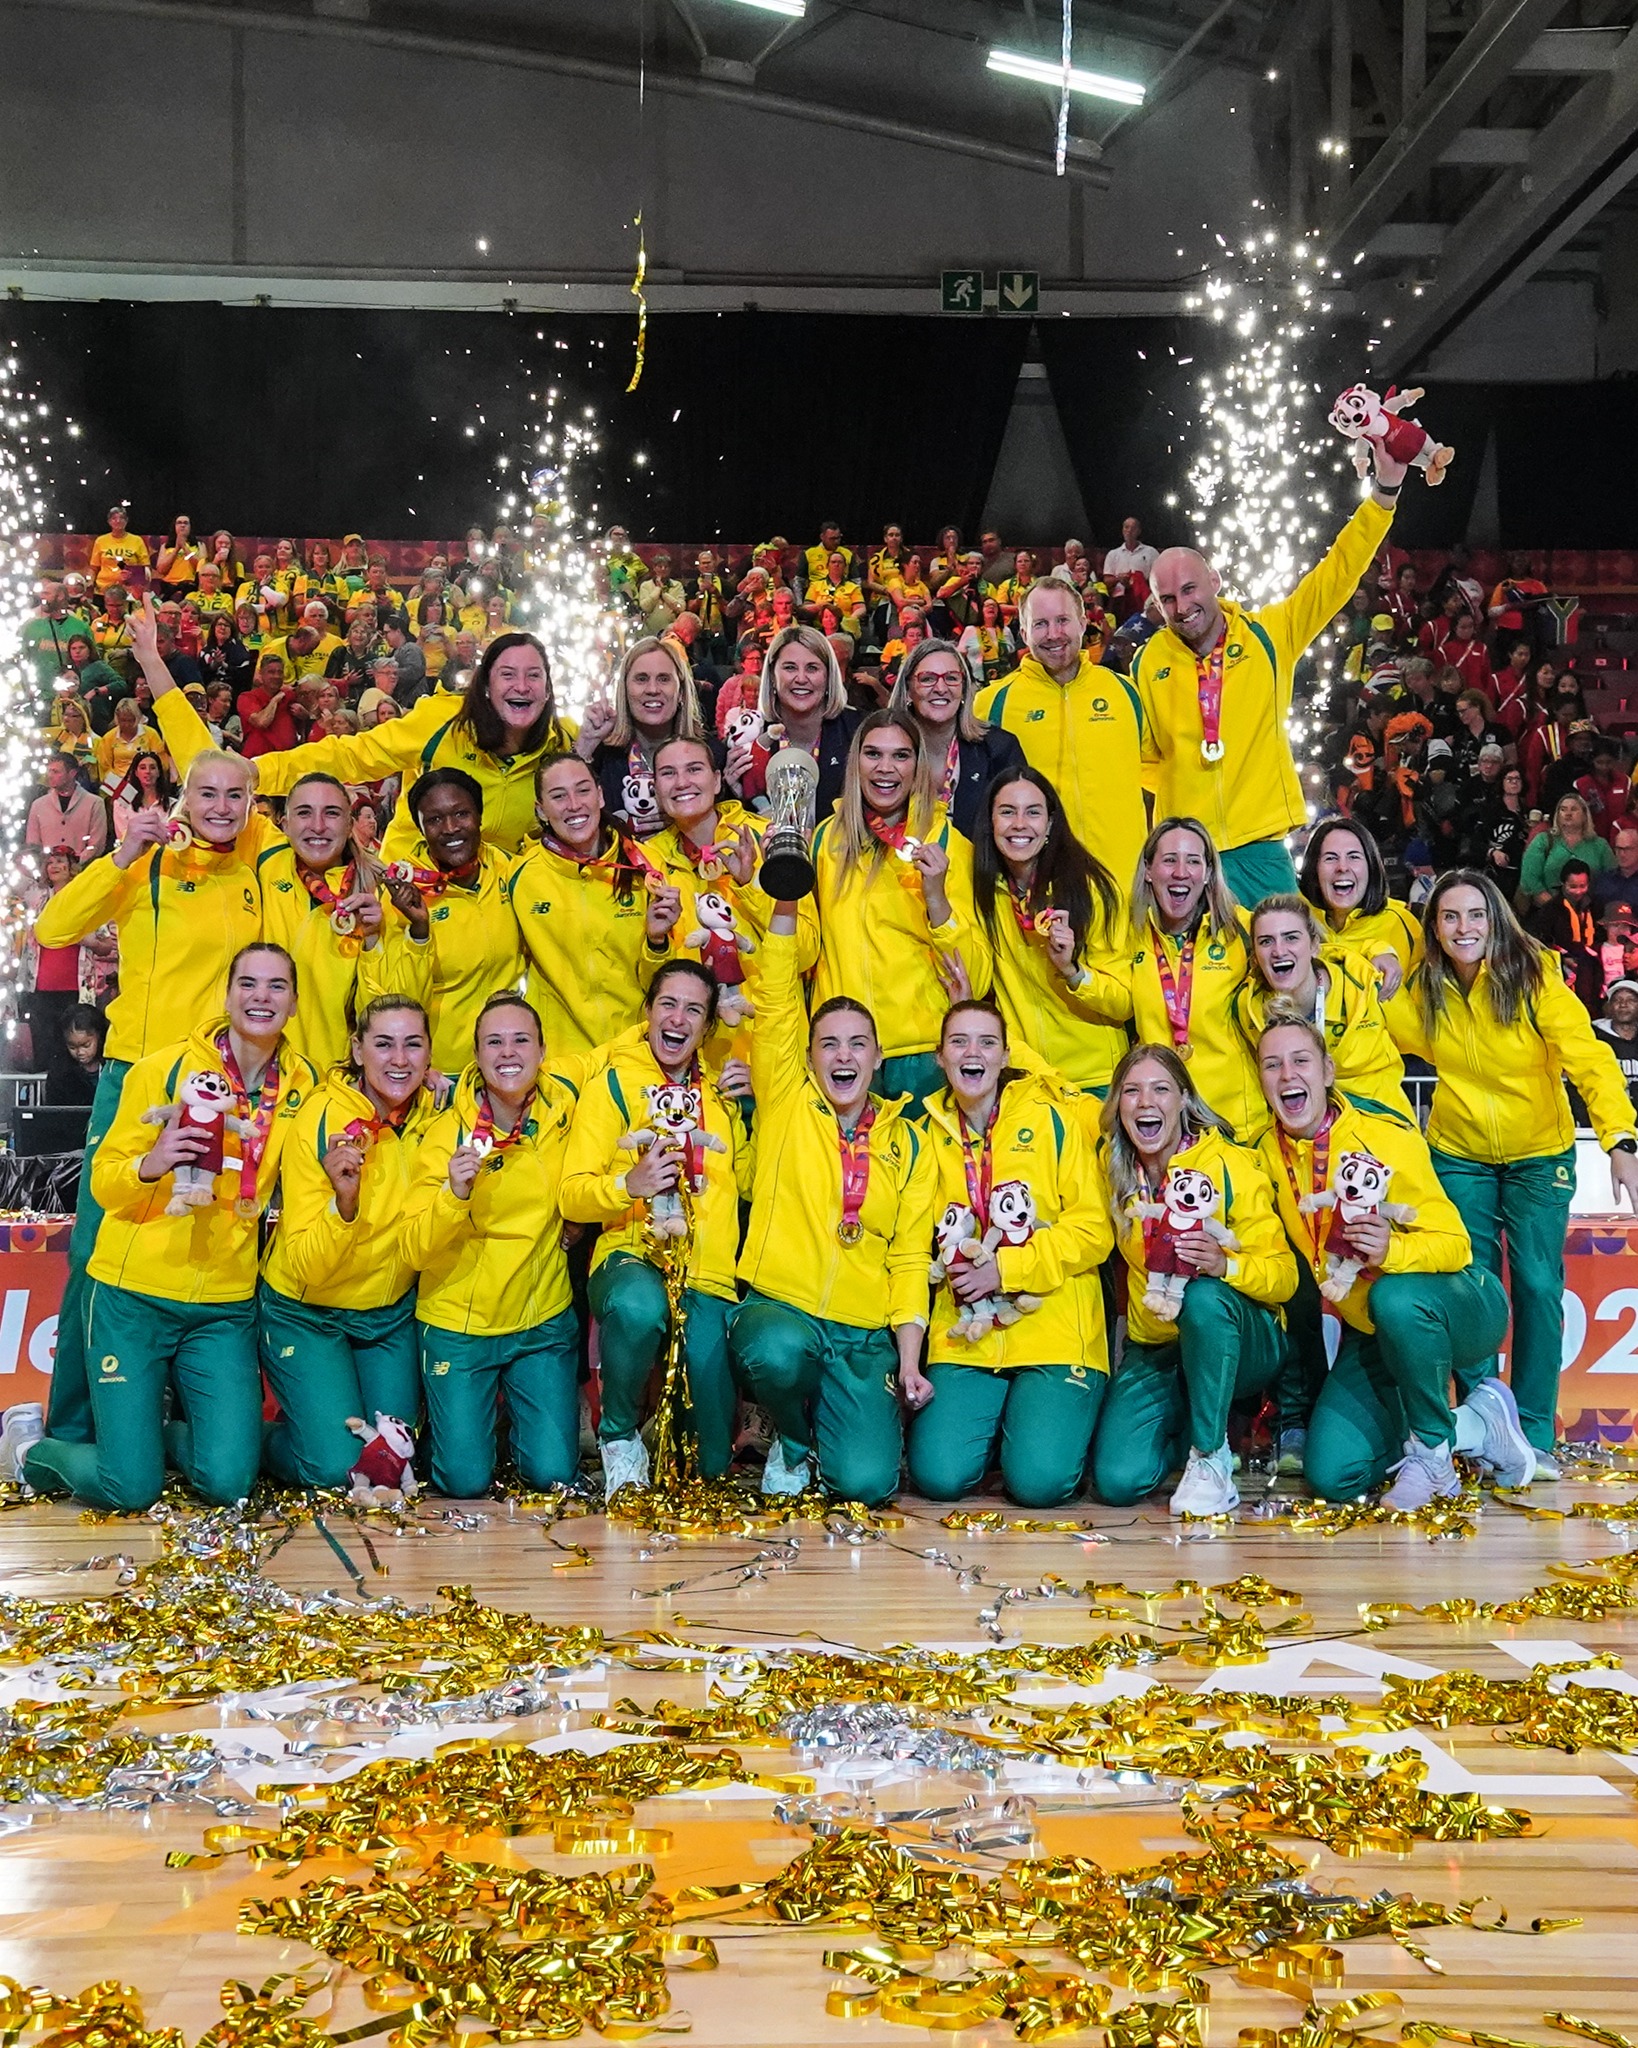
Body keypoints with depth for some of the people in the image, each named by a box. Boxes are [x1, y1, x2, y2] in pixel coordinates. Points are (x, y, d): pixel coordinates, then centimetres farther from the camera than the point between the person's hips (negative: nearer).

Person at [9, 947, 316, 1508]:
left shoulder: (301, 1083, 2)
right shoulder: (164, 1069, -7)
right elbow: (103, 1181, -7)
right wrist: (148, 1166, -27)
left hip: (225, 1305, 3)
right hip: (134, 1295, -3)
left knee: (227, 1481, -7)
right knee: (130, 1489, -8)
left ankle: (163, 1432, 25)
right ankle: (38, 1451, 24)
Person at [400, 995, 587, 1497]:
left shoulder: (562, 1102, -8)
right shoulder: (447, 1135, -15)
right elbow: (414, 1252, -15)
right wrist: (454, 1195, -37)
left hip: (543, 1319, 2)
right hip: (459, 1327, -2)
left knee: (552, 1474, -1)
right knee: (465, 1481, -3)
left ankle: (514, 1407, 30)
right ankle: (451, 1416, 29)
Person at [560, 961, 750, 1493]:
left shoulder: (722, 1094, 18)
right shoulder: (612, 1084, 4)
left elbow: (748, 1183, 20)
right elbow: (572, 1196, -5)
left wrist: (749, 1108, 8)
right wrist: (628, 1184, -25)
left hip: (710, 1275, 3)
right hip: (632, 1255, -3)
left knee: (713, 1461, -6)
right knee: (638, 1305, -42)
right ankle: (619, 1435, -14)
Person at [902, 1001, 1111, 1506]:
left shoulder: (1049, 1119, 1)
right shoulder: (929, 1134, 11)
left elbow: (1093, 1229, -4)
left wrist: (1007, 1269, -14)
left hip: (1054, 1332, -3)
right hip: (963, 1337, 3)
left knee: (1039, 1480, -19)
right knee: (939, 1476, -16)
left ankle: (1060, 1420, 15)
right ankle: (992, 1424, 17)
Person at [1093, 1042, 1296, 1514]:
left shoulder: (1231, 1166, -14)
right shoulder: (1113, 1169, -3)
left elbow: (1284, 1276, -15)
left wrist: (1225, 1264, -35)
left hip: (1239, 1345, -3)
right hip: (1155, 1350, 3)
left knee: (1204, 1296, -37)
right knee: (1117, 1480, -18)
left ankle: (1211, 1457, -19)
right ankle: (1185, 1428, 16)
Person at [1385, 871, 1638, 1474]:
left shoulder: (1535, 974, -17)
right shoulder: (1422, 993, -7)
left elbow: (1589, 1057, -24)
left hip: (1540, 1155, -2)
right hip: (1459, 1156, 2)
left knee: (1538, 1287, -6)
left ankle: (1535, 1436, 5)